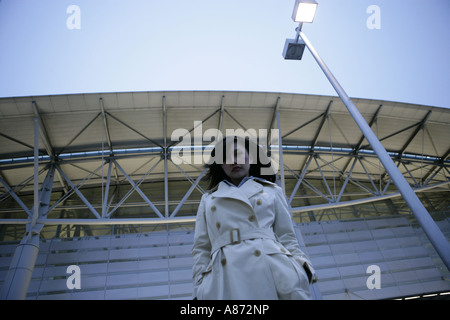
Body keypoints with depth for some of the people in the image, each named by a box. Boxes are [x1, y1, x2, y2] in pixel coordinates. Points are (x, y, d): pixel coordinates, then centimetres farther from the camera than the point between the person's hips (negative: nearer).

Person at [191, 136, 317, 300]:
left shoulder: (272, 191, 17)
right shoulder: (208, 199, 19)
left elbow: (286, 237, 14)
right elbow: (201, 248, 15)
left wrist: (302, 264, -3)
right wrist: (199, 290, 5)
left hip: (273, 268, 1)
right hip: (225, 279, 0)